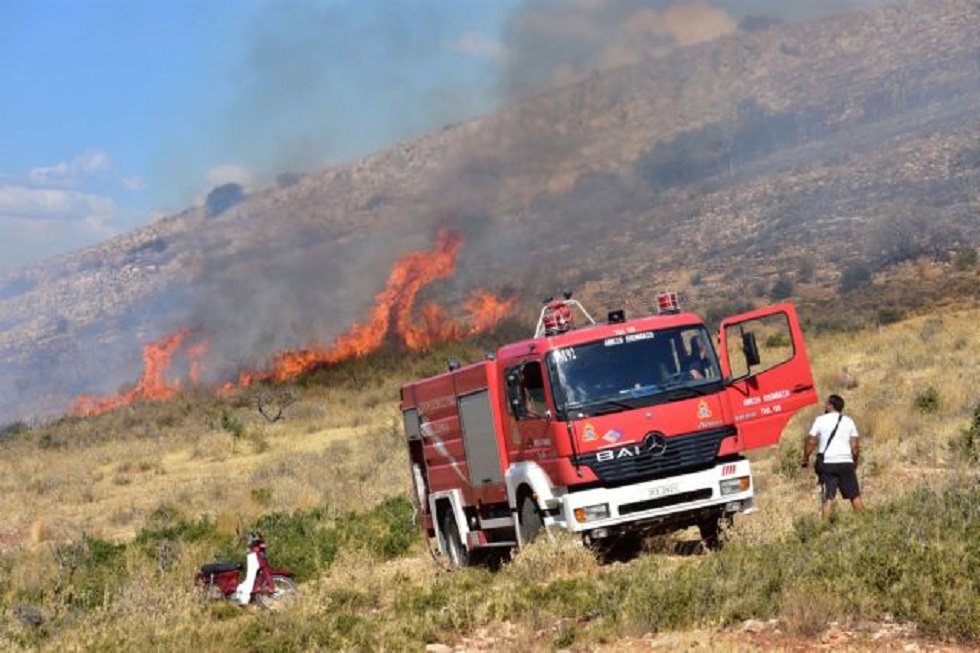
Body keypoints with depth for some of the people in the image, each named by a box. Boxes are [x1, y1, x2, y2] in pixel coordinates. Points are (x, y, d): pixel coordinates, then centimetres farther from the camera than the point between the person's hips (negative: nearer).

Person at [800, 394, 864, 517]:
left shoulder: (820, 420, 2)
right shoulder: (848, 421, 8)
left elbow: (811, 442, -2)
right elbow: (854, 446, 4)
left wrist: (805, 459, 10)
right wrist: (855, 461, 18)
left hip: (827, 463, -1)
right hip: (845, 462, 1)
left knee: (828, 498, -4)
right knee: (855, 496, 7)